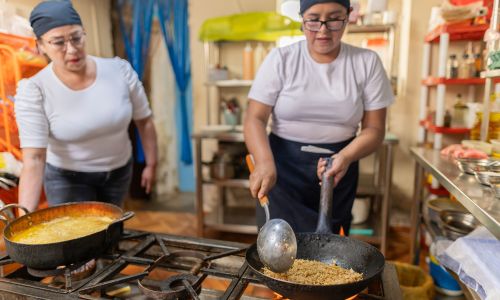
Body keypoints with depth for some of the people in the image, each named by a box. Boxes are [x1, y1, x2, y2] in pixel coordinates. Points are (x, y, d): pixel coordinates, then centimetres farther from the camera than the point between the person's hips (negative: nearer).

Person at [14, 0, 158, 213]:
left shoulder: (120, 70, -16)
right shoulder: (33, 90, -22)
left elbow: (144, 121, -5)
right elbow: (33, 159, -26)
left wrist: (151, 165, 0)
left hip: (119, 171, 3)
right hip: (67, 178, -2)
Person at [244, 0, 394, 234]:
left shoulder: (367, 62, 0)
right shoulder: (281, 59, -4)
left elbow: (374, 128, 0)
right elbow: (255, 118, -8)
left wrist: (345, 157, -19)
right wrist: (265, 162, -27)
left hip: (338, 171, 2)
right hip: (283, 170, -1)